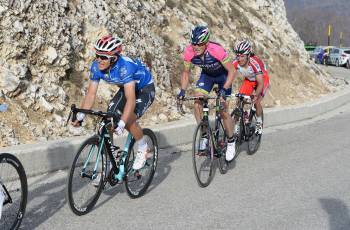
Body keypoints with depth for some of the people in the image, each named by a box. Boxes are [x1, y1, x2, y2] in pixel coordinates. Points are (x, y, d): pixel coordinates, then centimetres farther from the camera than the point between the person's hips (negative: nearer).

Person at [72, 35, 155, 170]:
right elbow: (91, 94, -15)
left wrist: (121, 124, -53)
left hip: (145, 89, -6)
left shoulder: (125, 66, -39)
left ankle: (142, 149, 2)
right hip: (126, 88, 7)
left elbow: (131, 100, -45)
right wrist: (80, 116, -26)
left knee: (129, 120, -25)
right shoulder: (96, 66, -20)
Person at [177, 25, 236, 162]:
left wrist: (224, 90, -39)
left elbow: (231, 71, -29)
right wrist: (182, 91, -23)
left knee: (223, 110, -10)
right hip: (207, 74, 4)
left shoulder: (216, 50, -39)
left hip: (223, 75, -4)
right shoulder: (189, 51, -27)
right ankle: (204, 136, 4)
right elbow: (186, 72, -10)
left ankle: (231, 142, 10)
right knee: (197, 105, -15)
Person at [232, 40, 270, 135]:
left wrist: (256, 95, -52)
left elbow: (260, 83, -39)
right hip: (249, 80, 4)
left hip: (262, 79, -4)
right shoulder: (236, 63, -27)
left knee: (256, 102, -18)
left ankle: (259, 124, 6)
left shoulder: (255, 62, -38)